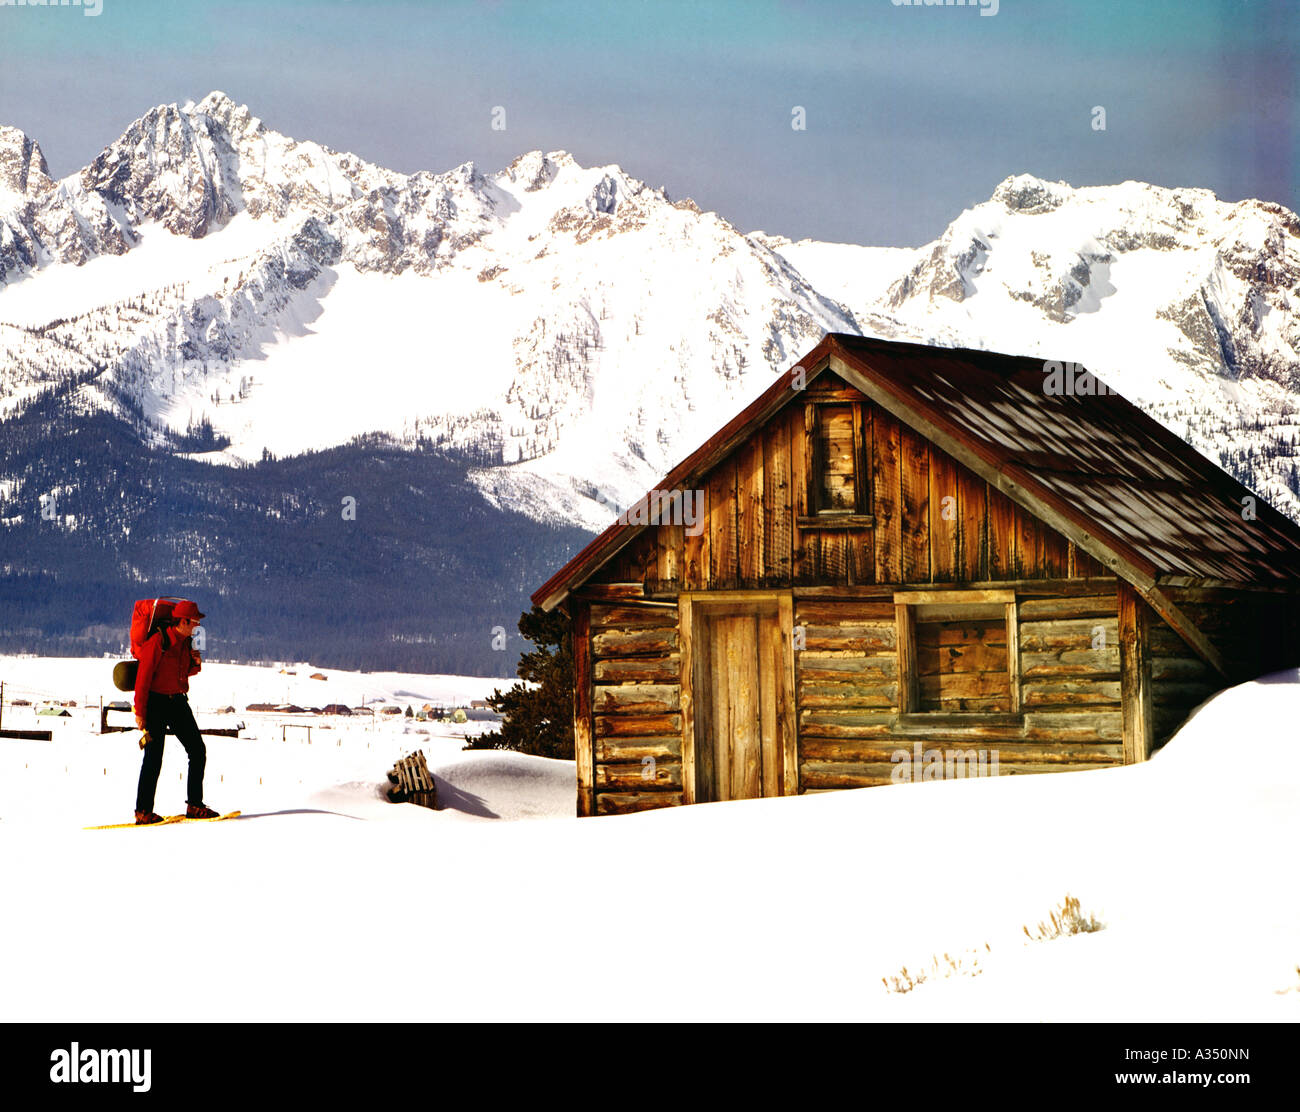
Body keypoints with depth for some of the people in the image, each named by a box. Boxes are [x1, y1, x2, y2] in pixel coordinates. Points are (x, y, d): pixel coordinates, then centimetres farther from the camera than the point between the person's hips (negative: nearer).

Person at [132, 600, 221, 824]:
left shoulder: (186, 642, 9)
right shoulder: (158, 642, -14)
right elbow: (143, 677, -14)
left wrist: (195, 664, 0)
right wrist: (140, 711, -16)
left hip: (178, 702, 7)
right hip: (156, 702, -7)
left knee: (198, 750, 3)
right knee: (154, 757, -9)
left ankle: (194, 805, 10)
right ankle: (143, 811, -4)